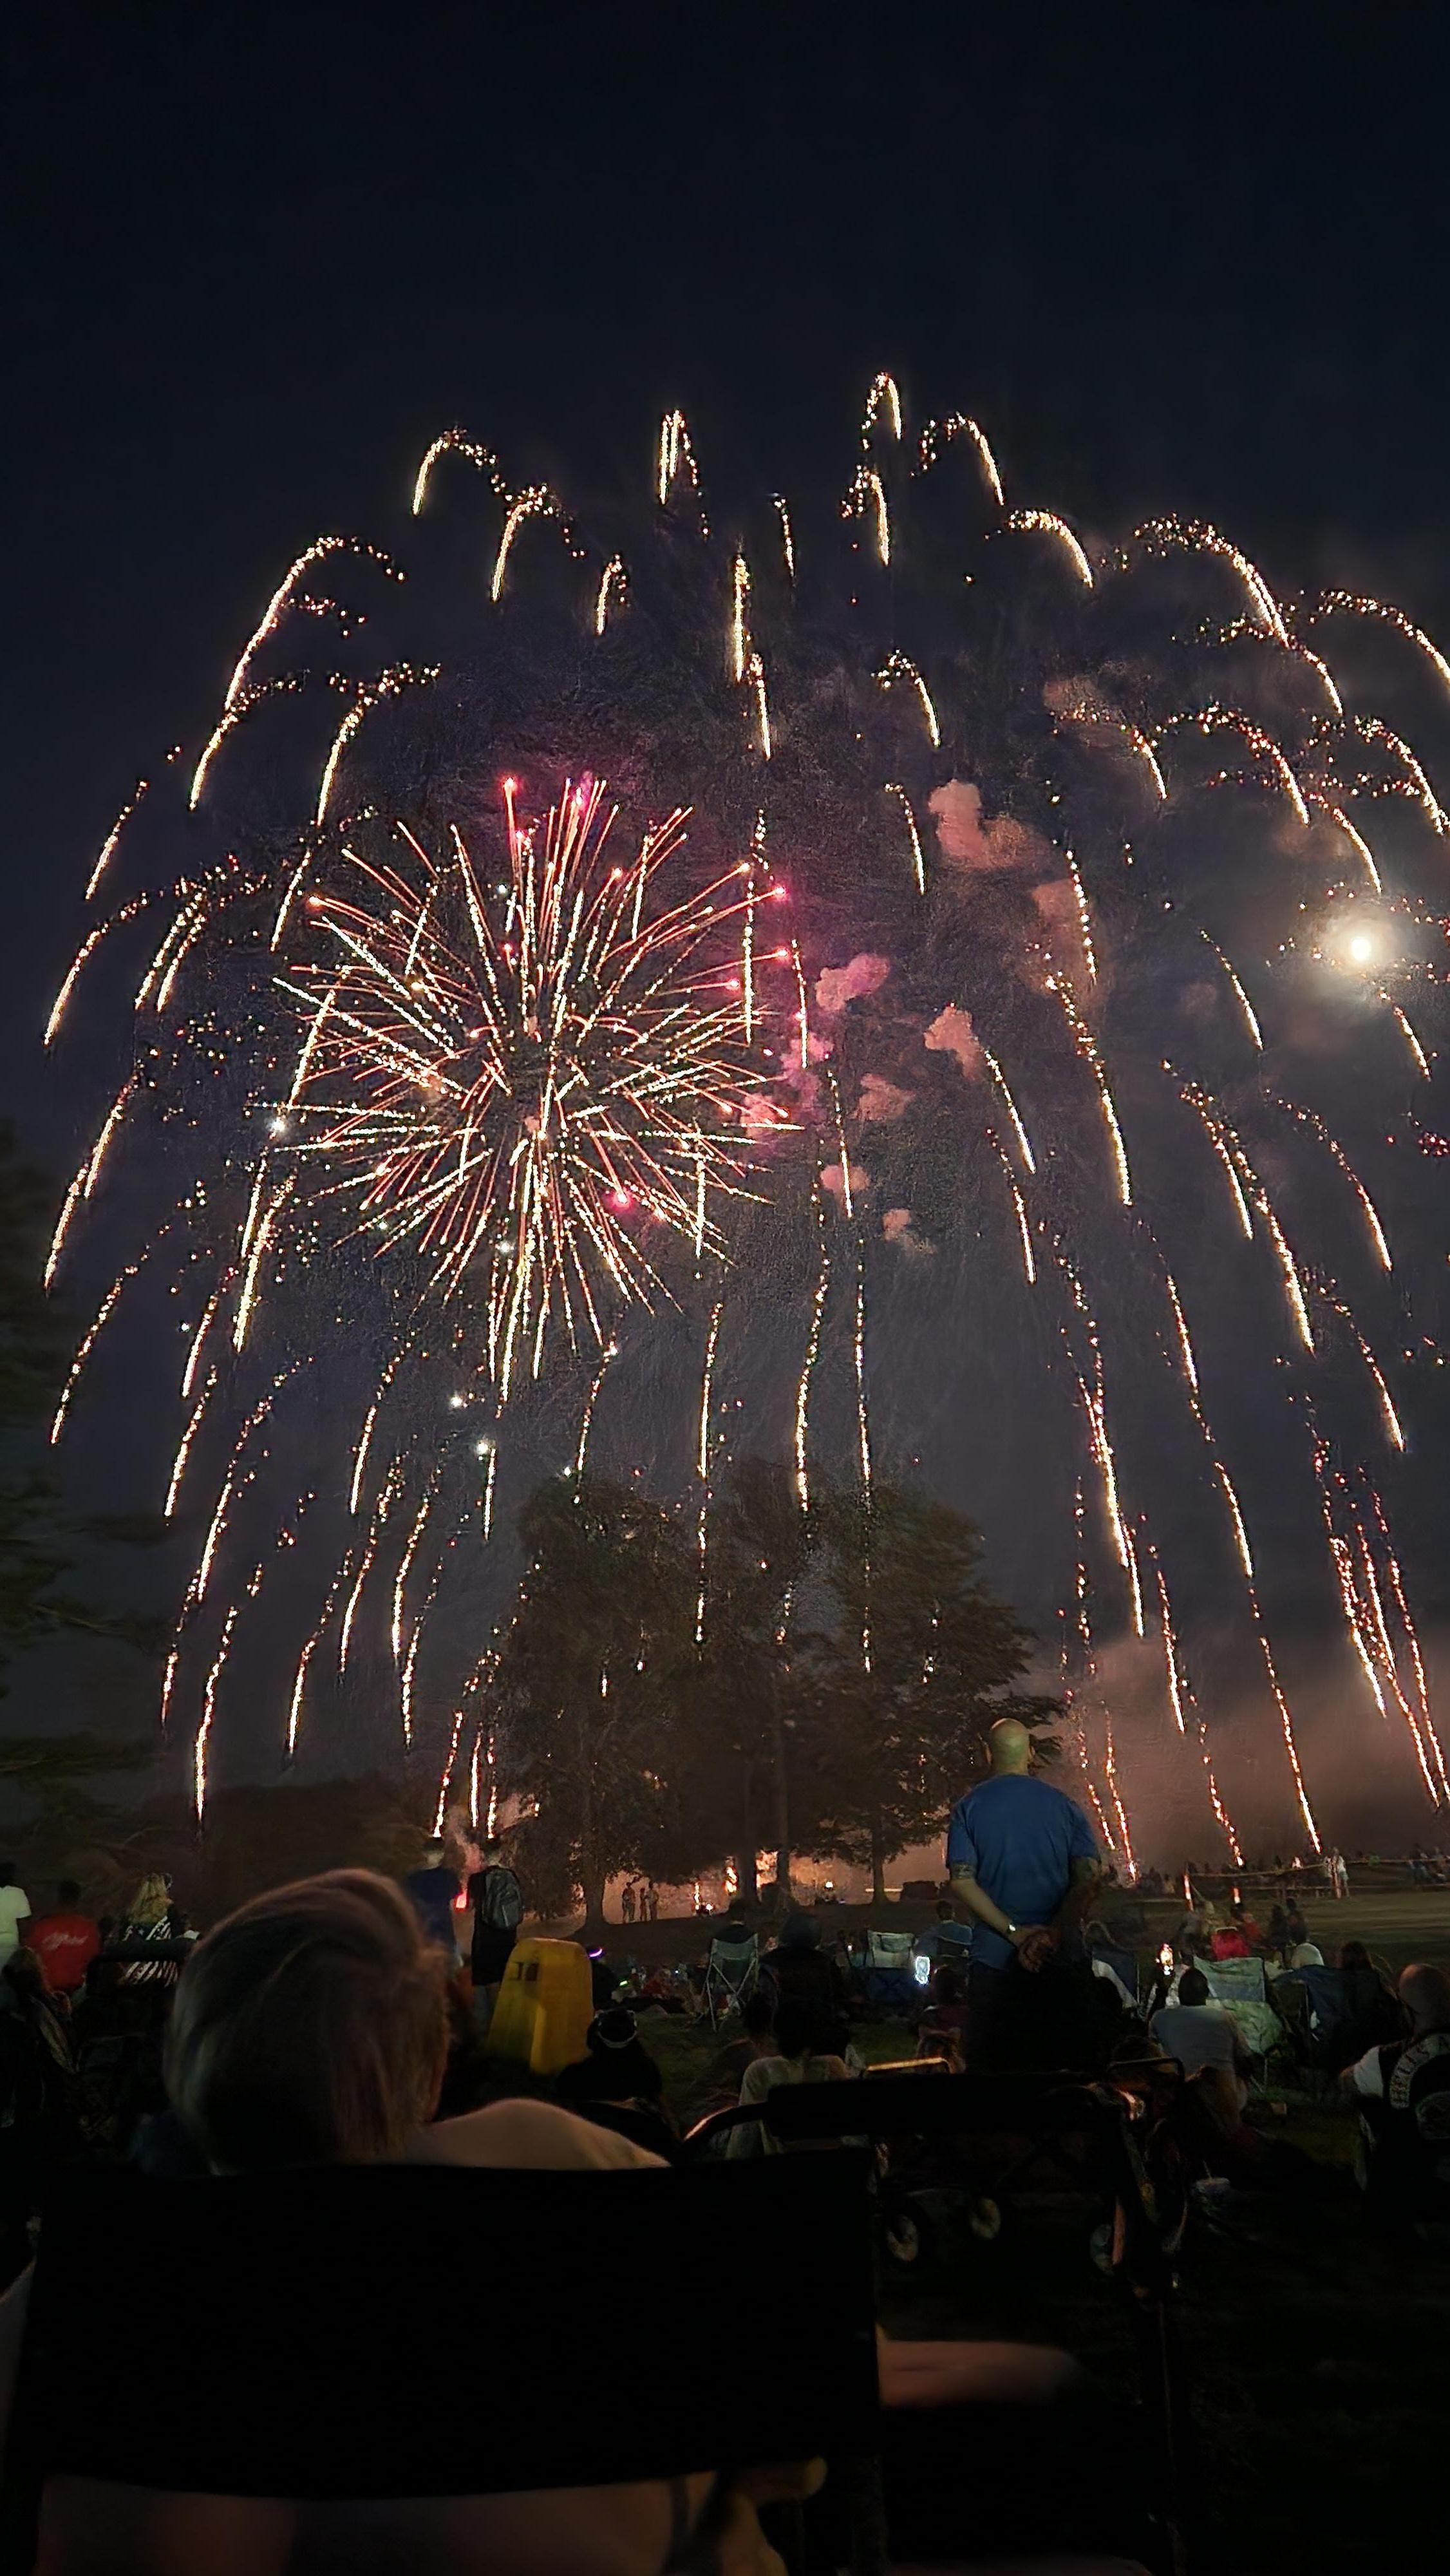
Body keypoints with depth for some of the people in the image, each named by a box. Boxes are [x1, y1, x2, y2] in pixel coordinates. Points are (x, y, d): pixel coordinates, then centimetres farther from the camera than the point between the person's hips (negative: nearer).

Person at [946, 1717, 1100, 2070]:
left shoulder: (968, 1807, 1)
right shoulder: (1063, 1804, 4)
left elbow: (962, 1881, -8)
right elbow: (1089, 1877, -6)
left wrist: (1014, 1932, -10)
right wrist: (1054, 1934, -12)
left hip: (994, 1957, -1)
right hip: (1062, 1960, 1)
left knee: (991, 2062, 7)